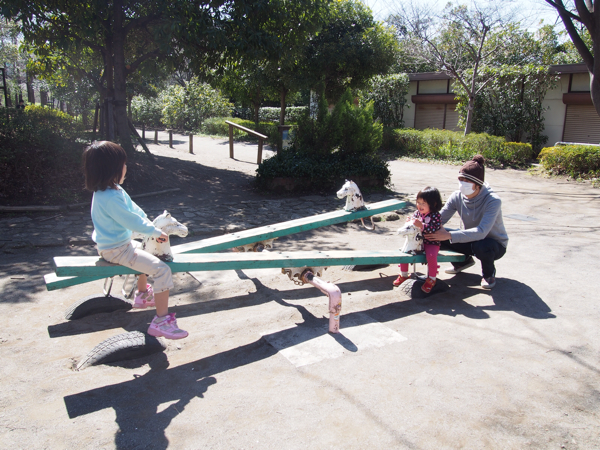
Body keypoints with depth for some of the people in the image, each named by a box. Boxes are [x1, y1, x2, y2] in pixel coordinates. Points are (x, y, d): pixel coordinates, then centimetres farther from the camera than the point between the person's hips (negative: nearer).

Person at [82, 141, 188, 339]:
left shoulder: (113, 190, 4)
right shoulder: (111, 199, -29)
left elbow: (134, 209, 10)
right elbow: (132, 221, -25)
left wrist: (150, 225, 1)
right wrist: (155, 232, -12)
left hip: (113, 244, 11)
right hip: (116, 250, -11)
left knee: (142, 249, 39)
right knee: (162, 270, -18)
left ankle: (142, 294, 51)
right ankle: (161, 321, -14)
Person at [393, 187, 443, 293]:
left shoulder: (436, 215, -15)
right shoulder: (417, 213, 2)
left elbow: (434, 229, -27)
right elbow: (412, 218, 12)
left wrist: (421, 225, -39)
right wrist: (410, 221, -13)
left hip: (431, 242, -6)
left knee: (431, 255, -31)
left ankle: (431, 279, -10)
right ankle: (404, 275, 14)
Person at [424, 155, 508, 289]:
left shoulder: (493, 201, -29)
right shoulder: (457, 196, -13)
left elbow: (481, 232, -41)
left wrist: (449, 236, -50)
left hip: (495, 244, -4)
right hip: (470, 239, 5)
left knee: (481, 246, -40)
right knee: (437, 235, -18)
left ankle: (488, 273, -3)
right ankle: (464, 261, 12)